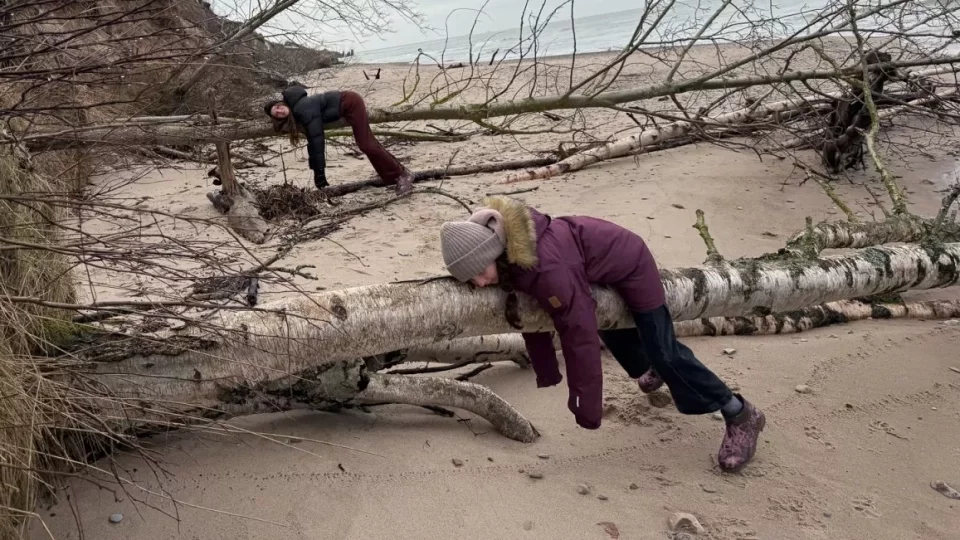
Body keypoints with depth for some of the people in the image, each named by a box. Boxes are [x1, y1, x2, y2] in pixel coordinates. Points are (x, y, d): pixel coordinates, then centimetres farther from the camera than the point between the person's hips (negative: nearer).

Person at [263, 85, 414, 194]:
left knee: (365, 144, -11)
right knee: (368, 142, 14)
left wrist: (319, 171, -28)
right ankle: (396, 175, 24)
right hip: (348, 106, 9)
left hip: (350, 102, -9)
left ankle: (402, 174, -3)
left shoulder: (303, 109, -23)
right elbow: (312, 139, 12)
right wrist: (316, 169, 13)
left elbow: (317, 138, -28)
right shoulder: (298, 114, 4)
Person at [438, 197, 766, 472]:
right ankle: (648, 371, 62)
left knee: (663, 350, -6)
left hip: (628, 263, -8)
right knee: (612, 329, 30)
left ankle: (741, 416, 11)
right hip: (600, 262, 9)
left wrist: (586, 406, -27)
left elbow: (579, 332, -36)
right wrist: (545, 371, 6)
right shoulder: (506, 245, -17)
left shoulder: (548, 268, -43)